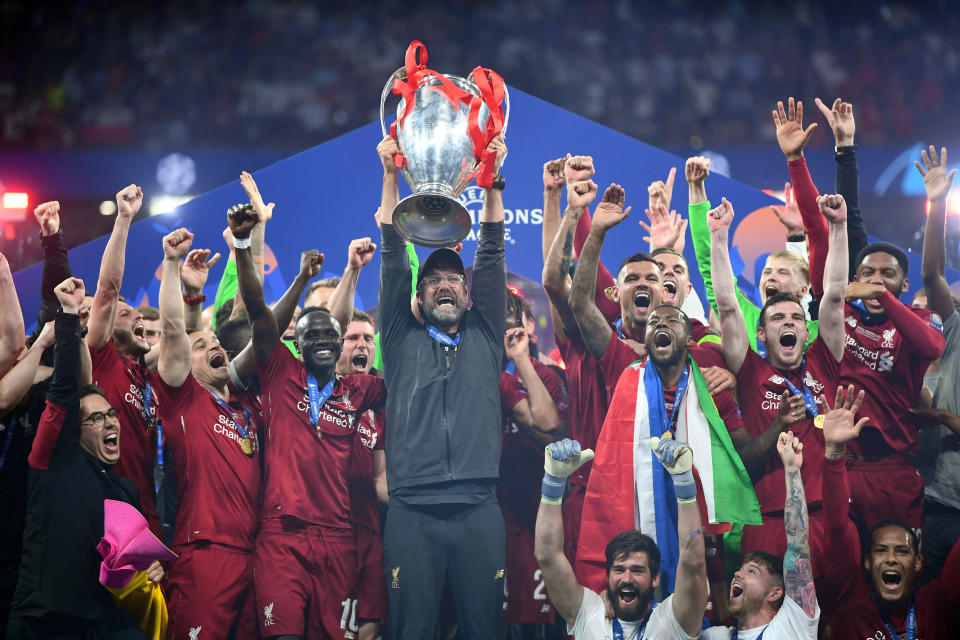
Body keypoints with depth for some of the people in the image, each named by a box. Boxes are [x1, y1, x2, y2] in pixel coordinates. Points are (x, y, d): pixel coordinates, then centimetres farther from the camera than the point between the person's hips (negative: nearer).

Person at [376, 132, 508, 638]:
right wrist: (390, 176, 5)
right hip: (411, 513, -1)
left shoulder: (483, 338, 18)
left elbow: (491, 255, 12)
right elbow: (393, 260, 10)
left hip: (479, 511, 1)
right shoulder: (403, 340, 16)